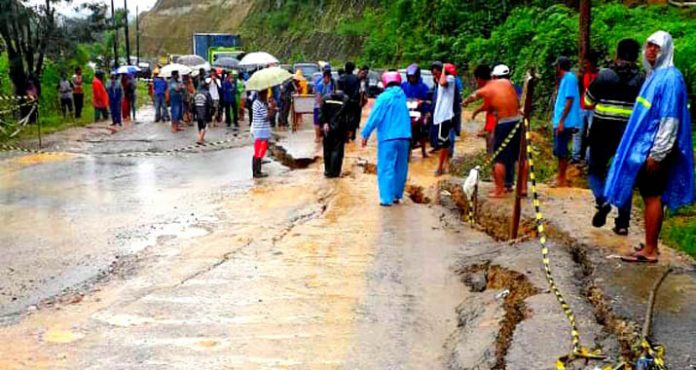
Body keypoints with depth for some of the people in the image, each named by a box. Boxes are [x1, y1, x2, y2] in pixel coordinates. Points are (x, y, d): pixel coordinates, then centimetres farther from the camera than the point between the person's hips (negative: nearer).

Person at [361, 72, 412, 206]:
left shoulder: (384, 97, -9)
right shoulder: (402, 96, 9)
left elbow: (374, 117, -10)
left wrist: (365, 134, -4)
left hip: (388, 137, -6)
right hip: (404, 136, 6)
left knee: (386, 168, -3)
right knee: (400, 167, 14)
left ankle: (387, 198, -7)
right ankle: (397, 195, 21)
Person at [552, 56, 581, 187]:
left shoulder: (569, 78, -12)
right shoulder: (565, 78, 16)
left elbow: (569, 101, -18)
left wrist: (561, 121, -20)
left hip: (564, 122, -9)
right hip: (560, 122, 9)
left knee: (561, 151, -4)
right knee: (559, 151, 14)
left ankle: (561, 179, 2)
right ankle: (560, 177, 22)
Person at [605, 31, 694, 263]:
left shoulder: (670, 77, -13)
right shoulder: (654, 75, 15)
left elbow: (670, 120, -18)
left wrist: (657, 154, -20)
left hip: (654, 149, -9)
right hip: (644, 146, 9)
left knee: (652, 196, -5)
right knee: (649, 196, 12)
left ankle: (650, 251, 1)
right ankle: (650, 247, 19)